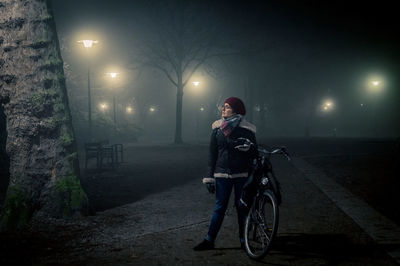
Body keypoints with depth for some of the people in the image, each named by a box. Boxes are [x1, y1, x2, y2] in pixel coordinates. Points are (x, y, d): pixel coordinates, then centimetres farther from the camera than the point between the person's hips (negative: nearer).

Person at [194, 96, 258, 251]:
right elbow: (212, 153, 8)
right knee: (219, 208, 2)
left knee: (241, 207, 5)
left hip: (241, 174, -1)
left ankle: (243, 241, 16)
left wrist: (248, 147, -21)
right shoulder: (218, 127, 6)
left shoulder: (246, 129, -1)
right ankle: (209, 241, 8)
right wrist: (210, 176, 5)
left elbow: (255, 153, 2)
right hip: (222, 174, 1)